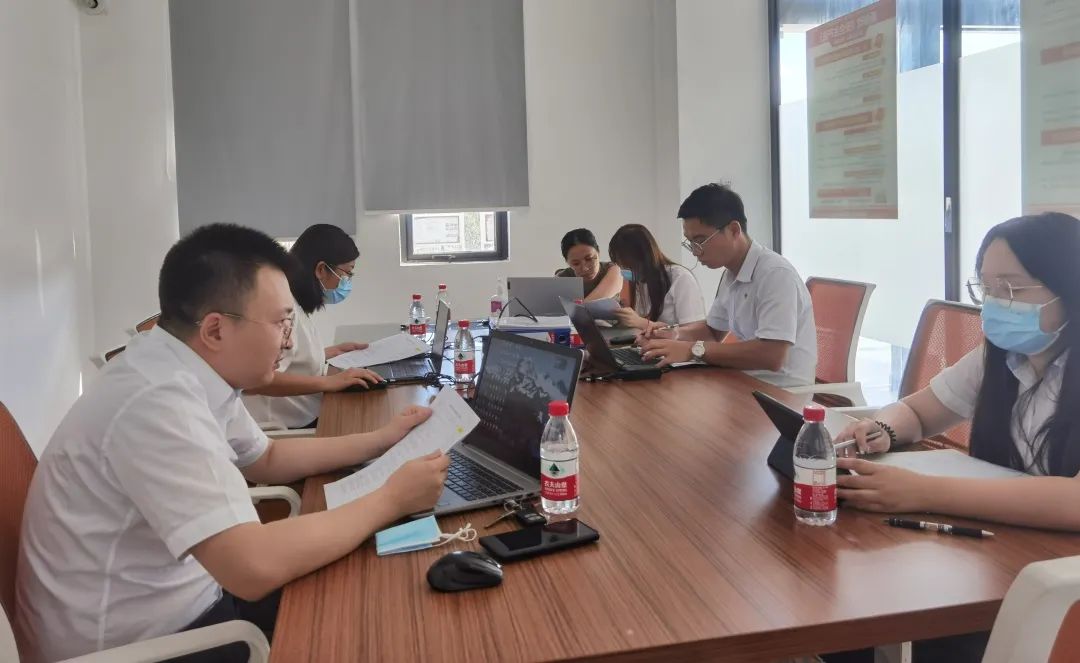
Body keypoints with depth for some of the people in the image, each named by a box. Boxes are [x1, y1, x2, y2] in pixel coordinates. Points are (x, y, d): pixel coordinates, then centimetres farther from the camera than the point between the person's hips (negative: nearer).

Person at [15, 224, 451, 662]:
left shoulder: (188, 373, -1)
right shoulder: (159, 402, -29)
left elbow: (267, 460, 16)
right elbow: (255, 568, -35)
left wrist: (380, 441, 9)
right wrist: (390, 500, -24)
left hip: (173, 596, 8)